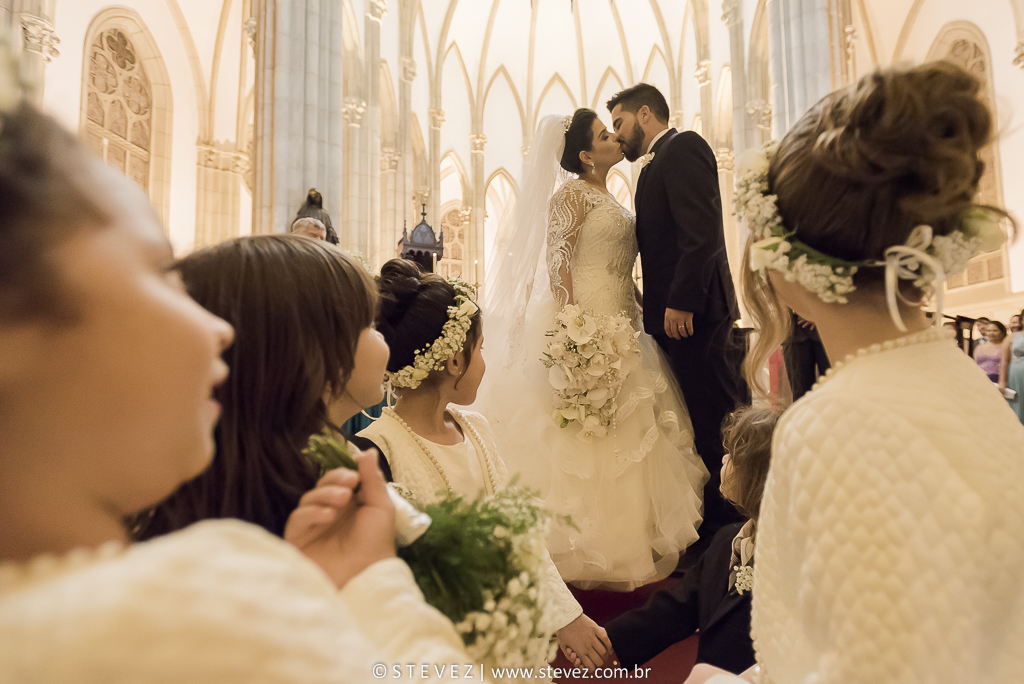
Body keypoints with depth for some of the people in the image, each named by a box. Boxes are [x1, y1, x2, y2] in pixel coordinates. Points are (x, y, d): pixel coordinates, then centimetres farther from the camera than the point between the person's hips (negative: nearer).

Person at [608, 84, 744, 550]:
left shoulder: (683, 147, -3)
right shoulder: (656, 165, 24)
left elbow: (701, 231, -17)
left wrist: (681, 301, -22)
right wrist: (654, 306, 13)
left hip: (691, 312, -10)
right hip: (674, 314, 10)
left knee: (717, 424, -4)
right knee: (702, 424, 12)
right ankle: (713, 524, 21)